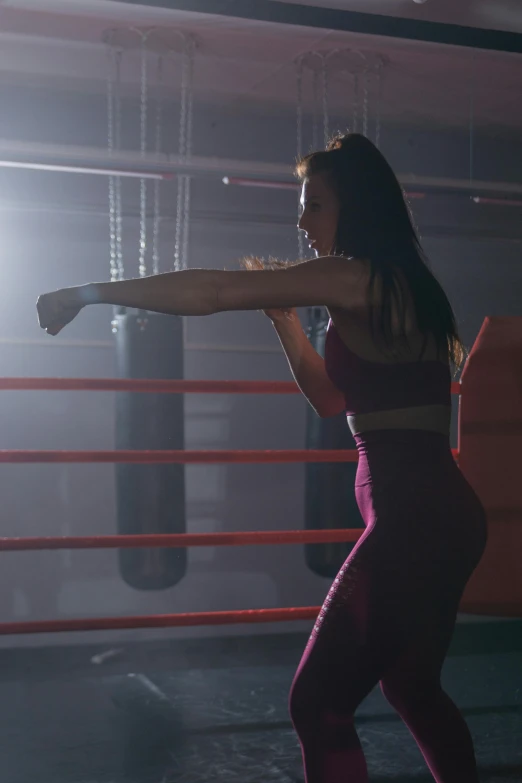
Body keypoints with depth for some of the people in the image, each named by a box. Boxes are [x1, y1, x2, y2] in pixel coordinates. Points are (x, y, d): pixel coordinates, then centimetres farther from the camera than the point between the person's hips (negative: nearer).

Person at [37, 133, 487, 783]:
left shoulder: (357, 277, -11)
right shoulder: (397, 288, 17)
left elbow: (209, 292, -14)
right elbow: (333, 399, 25)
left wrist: (90, 293, -7)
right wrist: (284, 318, 17)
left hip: (411, 520, -10)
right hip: (444, 516, 10)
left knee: (318, 704, -6)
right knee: (413, 687, 25)